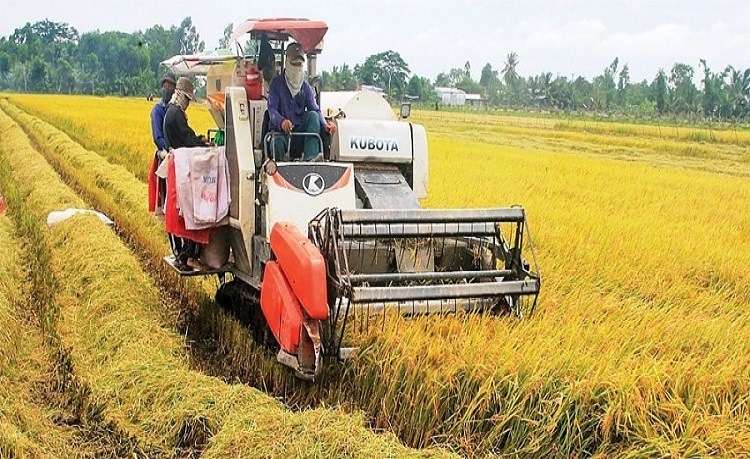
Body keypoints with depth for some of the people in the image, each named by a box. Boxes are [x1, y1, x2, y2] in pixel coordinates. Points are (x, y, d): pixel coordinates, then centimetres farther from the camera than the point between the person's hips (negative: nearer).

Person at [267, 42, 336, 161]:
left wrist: (325, 125, -18)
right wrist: (282, 121, -33)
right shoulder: (276, 83, 4)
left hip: (301, 132, 4)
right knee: (277, 142, -38)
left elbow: (315, 110, 5)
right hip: (281, 131, -4)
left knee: (313, 115, -25)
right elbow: (272, 110, -9)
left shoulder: (306, 87, 16)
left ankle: (310, 158, -39)